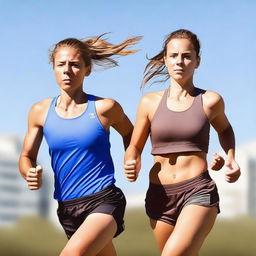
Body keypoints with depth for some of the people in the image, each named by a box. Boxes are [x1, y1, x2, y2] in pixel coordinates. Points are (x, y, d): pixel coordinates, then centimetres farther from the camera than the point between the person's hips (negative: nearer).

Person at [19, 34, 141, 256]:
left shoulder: (104, 108, -5)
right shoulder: (40, 112, 3)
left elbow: (129, 134, 16)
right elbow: (27, 156, 12)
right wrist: (31, 175, -10)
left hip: (104, 201, -5)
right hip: (67, 208, 5)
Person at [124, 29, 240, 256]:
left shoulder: (210, 101, 0)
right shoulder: (150, 102, 3)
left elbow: (224, 129, 23)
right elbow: (134, 148, 11)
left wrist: (230, 158, 6)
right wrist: (131, 165, -12)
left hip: (199, 192, -3)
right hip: (160, 195, 3)